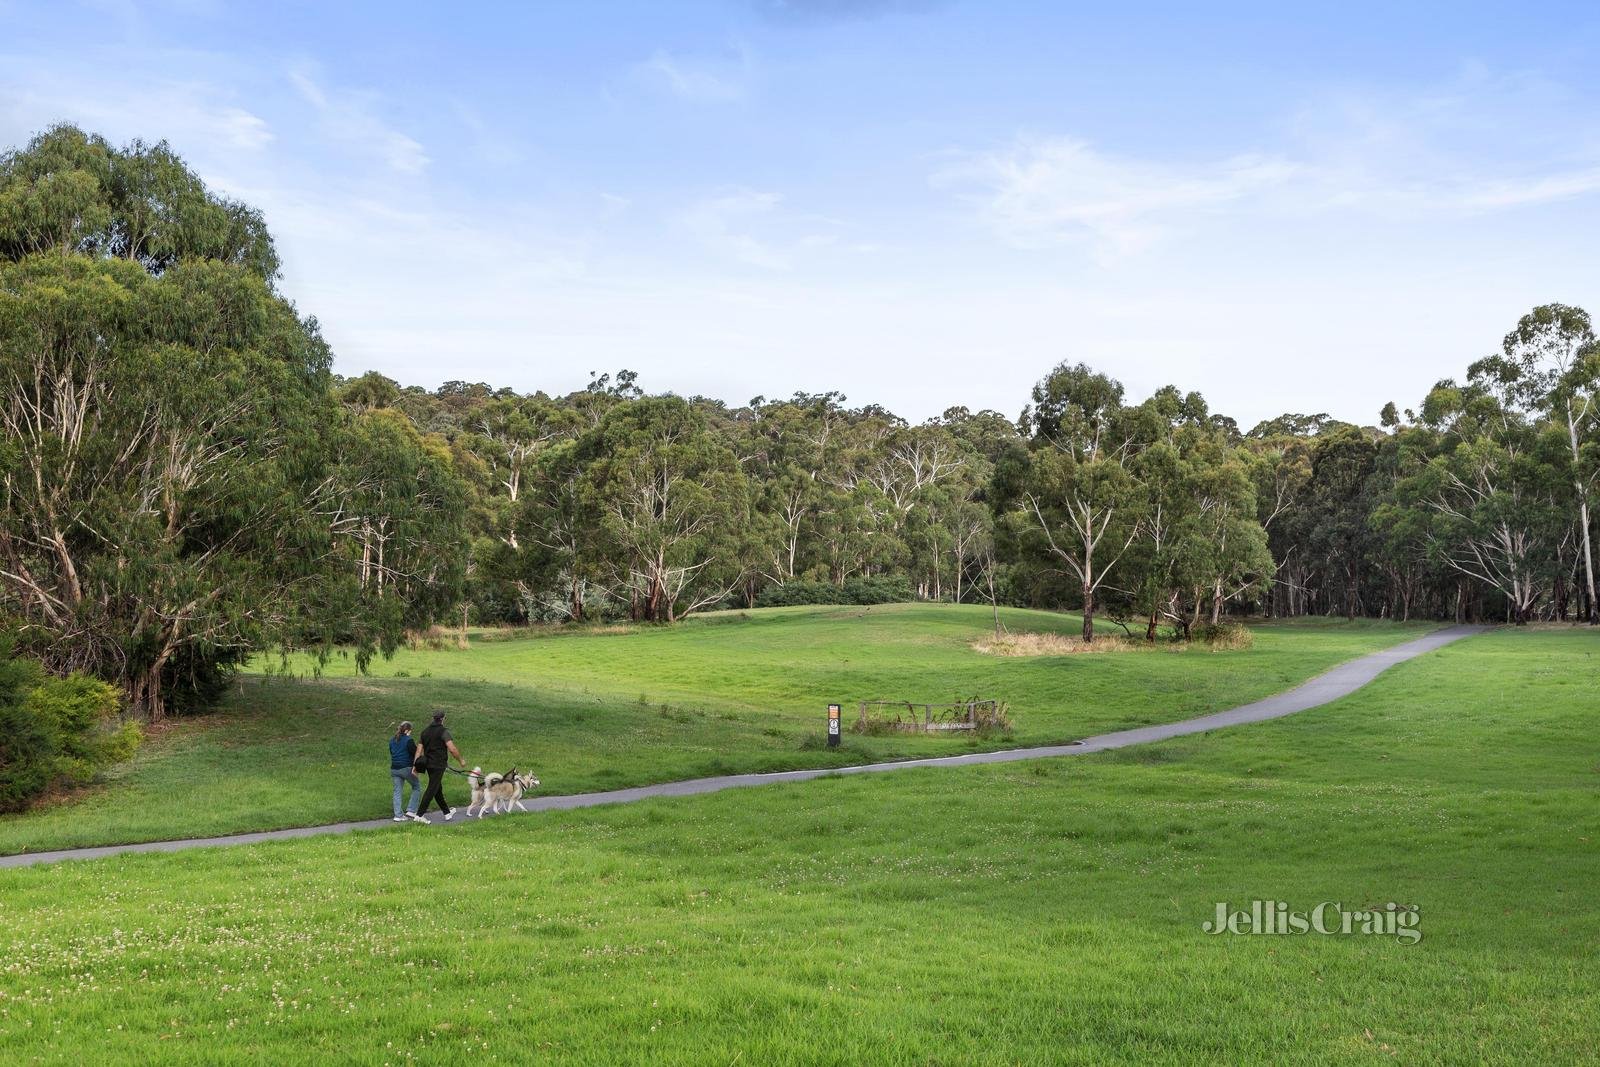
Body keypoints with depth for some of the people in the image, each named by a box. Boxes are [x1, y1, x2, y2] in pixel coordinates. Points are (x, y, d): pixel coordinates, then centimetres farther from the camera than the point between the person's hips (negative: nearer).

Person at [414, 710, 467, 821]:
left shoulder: (425, 731, 10)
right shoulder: (443, 731, -13)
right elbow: (452, 749, -21)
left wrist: (416, 765, 8)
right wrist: (461, 760, -8)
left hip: (428, 763, 8)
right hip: (438, 764, -8)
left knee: (438, 789, 16)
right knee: (432, 790, -4)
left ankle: (447, 813, 27)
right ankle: (419, 815, -6)